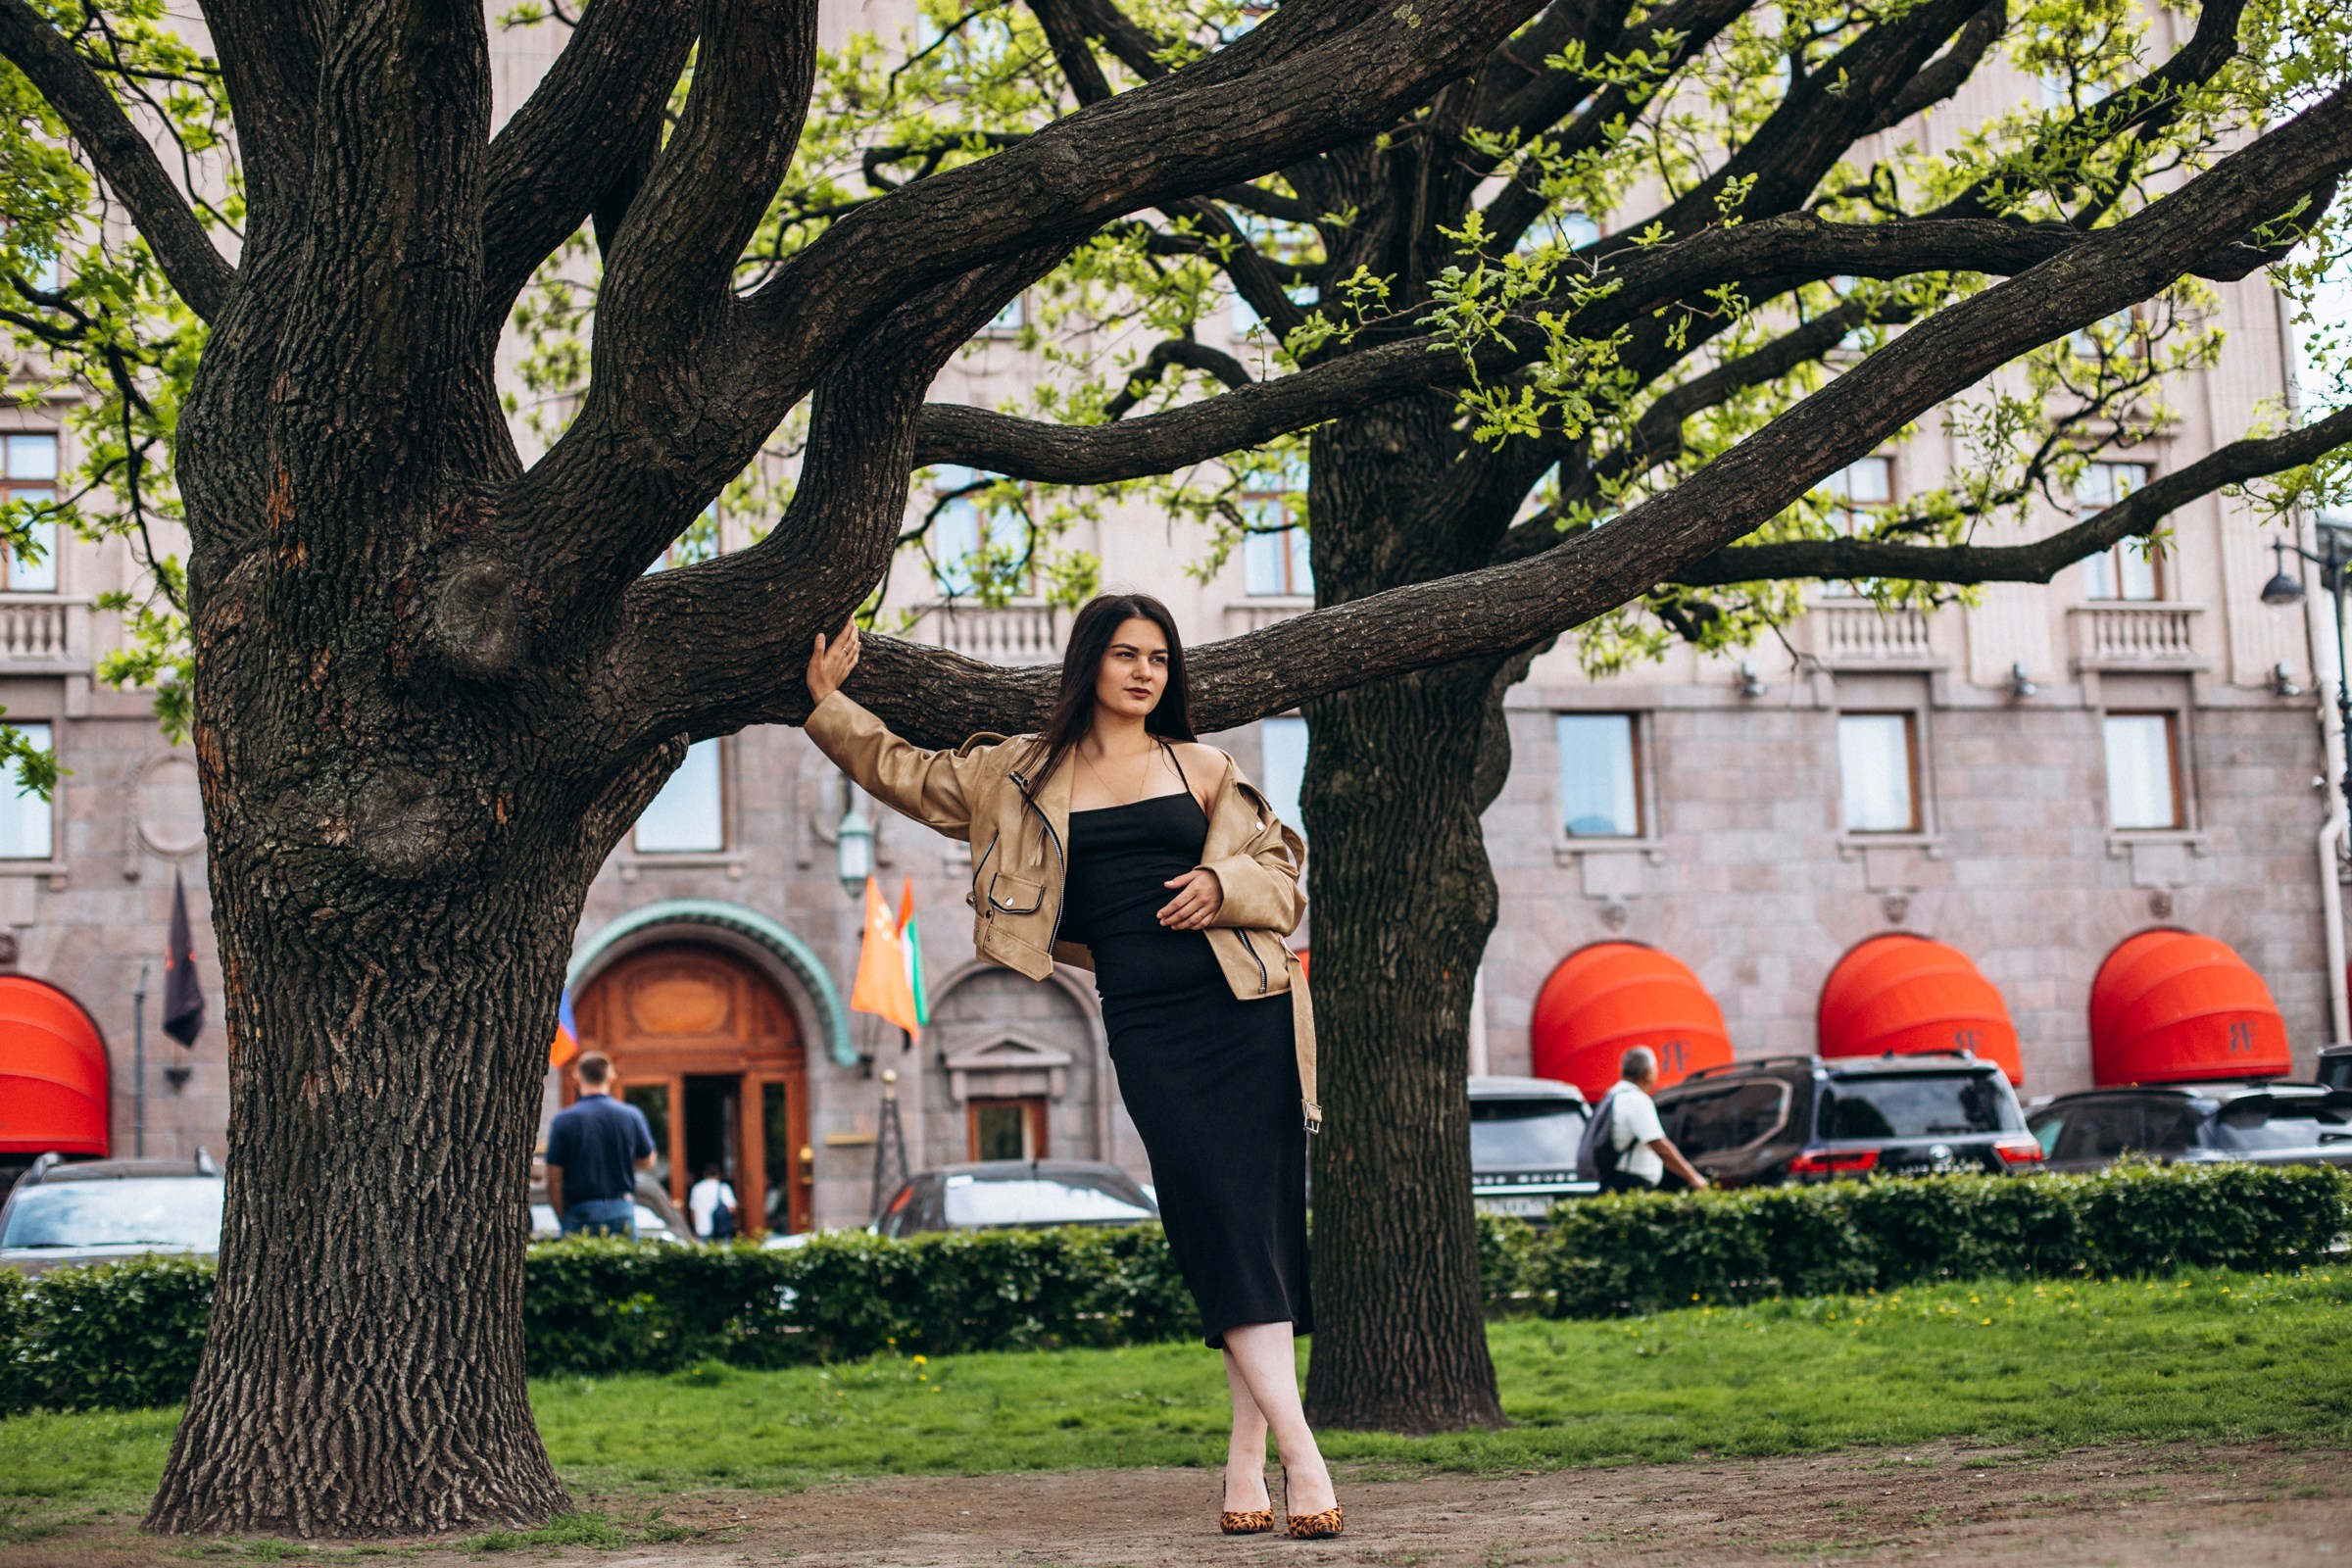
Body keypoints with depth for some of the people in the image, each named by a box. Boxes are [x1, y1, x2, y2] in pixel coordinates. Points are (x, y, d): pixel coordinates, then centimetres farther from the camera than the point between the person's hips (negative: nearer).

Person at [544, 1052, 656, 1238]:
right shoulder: (631, 1115, 1)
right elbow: (647, 1162, 15)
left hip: (580, 1211, -2)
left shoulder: (563, 1120, -4)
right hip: (622, 1212, 2)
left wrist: (563, 1219, 7)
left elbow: (554, 1180, -3)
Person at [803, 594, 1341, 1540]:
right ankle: (1301, 1455, -17)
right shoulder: (1027, 776, 14)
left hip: (1244, 1009, 1)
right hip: (1146, 1025, -1)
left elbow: (1280, 873, 16)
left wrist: (1225, 885, -3)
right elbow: (907, 774, 27)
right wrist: (828, 700, 28)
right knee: (1215, 1223, -13)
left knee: (1260, 1223, -4)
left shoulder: (1201, 768, 14)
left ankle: (1247, 1460, 1)